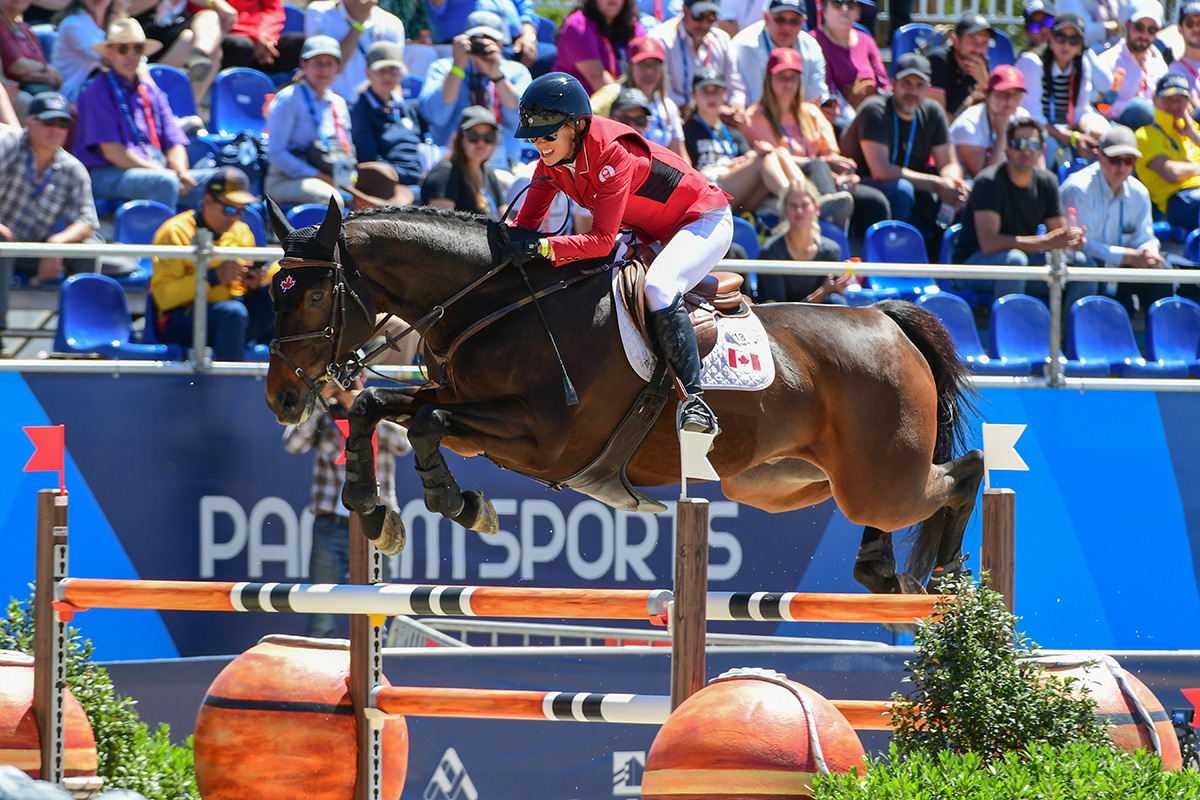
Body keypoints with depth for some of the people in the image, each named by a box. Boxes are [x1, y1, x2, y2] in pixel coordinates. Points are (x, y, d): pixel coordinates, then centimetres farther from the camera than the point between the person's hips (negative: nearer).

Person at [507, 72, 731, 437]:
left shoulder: (611, 153, -32)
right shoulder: (552, 159, -8)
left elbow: (603, 240, -36)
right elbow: (527, 223, -4)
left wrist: (542, 247, -48)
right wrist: (507, 241, -27)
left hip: (704, 222, -9)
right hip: (648, 234, 9)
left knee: (658, 288, -34)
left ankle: (694, 399, -33)